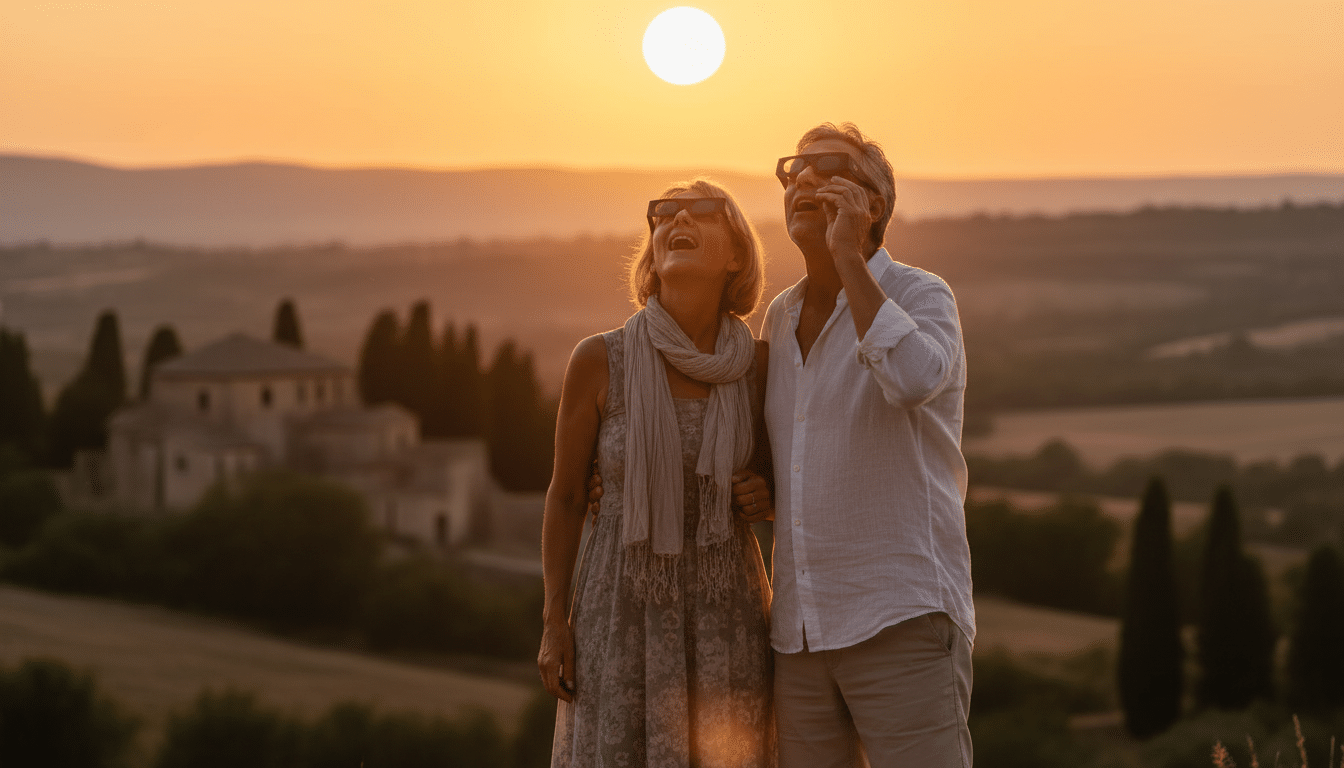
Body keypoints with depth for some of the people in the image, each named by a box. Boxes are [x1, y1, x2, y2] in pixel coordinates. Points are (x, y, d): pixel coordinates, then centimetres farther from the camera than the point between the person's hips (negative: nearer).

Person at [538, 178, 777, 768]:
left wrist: (771, 498, -11)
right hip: (624, 617, -2)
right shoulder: (599, 360, -9)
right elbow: (565, 494, 0)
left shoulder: (759, 365, -3)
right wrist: (554, 624, -4)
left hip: (725, 620, 2)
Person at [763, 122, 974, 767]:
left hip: (903, 618, -7)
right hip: (805, 630, 7)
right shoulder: (782, 318, 14)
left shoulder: (921, 297, -6)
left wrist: (849, 254, -22)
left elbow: (913, 379, -31)